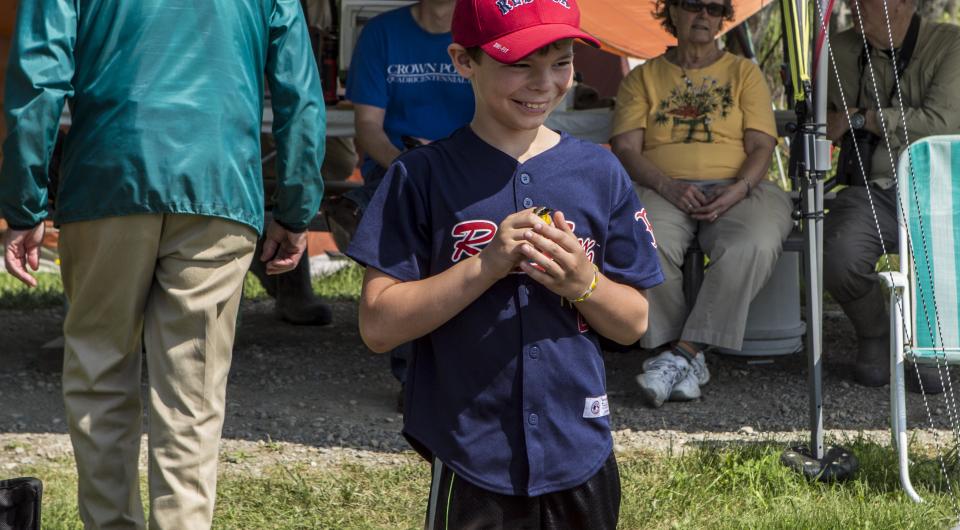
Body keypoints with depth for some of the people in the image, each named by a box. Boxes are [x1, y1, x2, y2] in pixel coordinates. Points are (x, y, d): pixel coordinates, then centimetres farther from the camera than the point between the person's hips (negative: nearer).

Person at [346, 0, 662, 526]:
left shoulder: (599, 173, 5)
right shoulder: (422, 176, -5)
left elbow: (632, 324, 9)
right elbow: (378, 326, -9)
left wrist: (583, 281, -12)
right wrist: (487, 266, -18)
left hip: (581, 457, 3)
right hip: (471, 462, -3)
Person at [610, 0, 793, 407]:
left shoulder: (744, 73, 19)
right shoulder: (643, 78, 19)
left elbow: (761, 146, 9)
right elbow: (626, 149, 7)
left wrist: (739, 189, -13)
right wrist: (668, 186, -13)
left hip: (734, 189, 0)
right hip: (662, 191, 0)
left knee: (753, 246, -36)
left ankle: (683, 352, -36)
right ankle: (687, 361, -31)